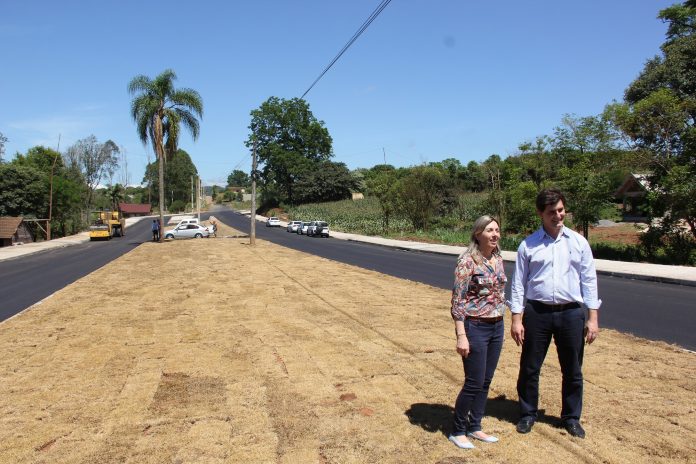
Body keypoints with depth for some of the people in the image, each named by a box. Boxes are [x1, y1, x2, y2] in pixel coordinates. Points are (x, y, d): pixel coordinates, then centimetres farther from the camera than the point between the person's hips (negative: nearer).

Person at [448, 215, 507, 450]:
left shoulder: (498, 259, 7)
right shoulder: (467, 261, -15)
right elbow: (457, 300, -16)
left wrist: (501, 325, 16)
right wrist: (461, 336, -19)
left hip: (497, 327, 7)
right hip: (475, 327, -7)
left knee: (486, 382, 14)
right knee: (474, 383, 0)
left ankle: (474, 427, 29)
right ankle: (457, 431, 19)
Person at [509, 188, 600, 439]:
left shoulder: (578, 242, 3)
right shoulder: (528, 245, 0)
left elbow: (589, 279, 4)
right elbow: (518, 283, 1)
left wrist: (592, 317, 0)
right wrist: (516, 318, -4)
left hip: (571, 313, 1)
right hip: (537, 312, -1)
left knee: (572, 371, 13)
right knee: (529, 368, 9)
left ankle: (571, 417, 31)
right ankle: (528, 414, 28)